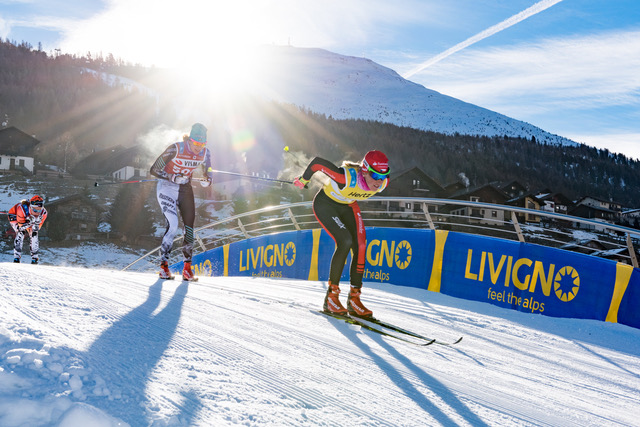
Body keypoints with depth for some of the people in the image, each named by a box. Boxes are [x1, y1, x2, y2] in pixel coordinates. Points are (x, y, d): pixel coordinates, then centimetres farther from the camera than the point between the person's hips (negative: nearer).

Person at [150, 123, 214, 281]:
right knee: (173, 225, -19)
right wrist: (173, 178, -28)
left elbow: (209, 174, 4)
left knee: (189, 228, -2)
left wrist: (207, 181, -19)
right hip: (167, 188, -4)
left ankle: (187, 269, 7)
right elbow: (154, 170, -15)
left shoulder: (205, 153, -8)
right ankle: (163, 265, -6)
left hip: (185, 189, 5)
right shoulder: (175, 149, -21)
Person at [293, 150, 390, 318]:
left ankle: (354, 299, -1)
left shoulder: (383, 183, -23)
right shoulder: (348, 177, -40)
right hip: (325, 204, -6)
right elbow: (317, 162, -28)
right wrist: (303, 180, -9)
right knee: (345, 241, -23)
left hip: (348, 205, 6)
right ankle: (331, 297, -12)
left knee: (360, 246, -11)